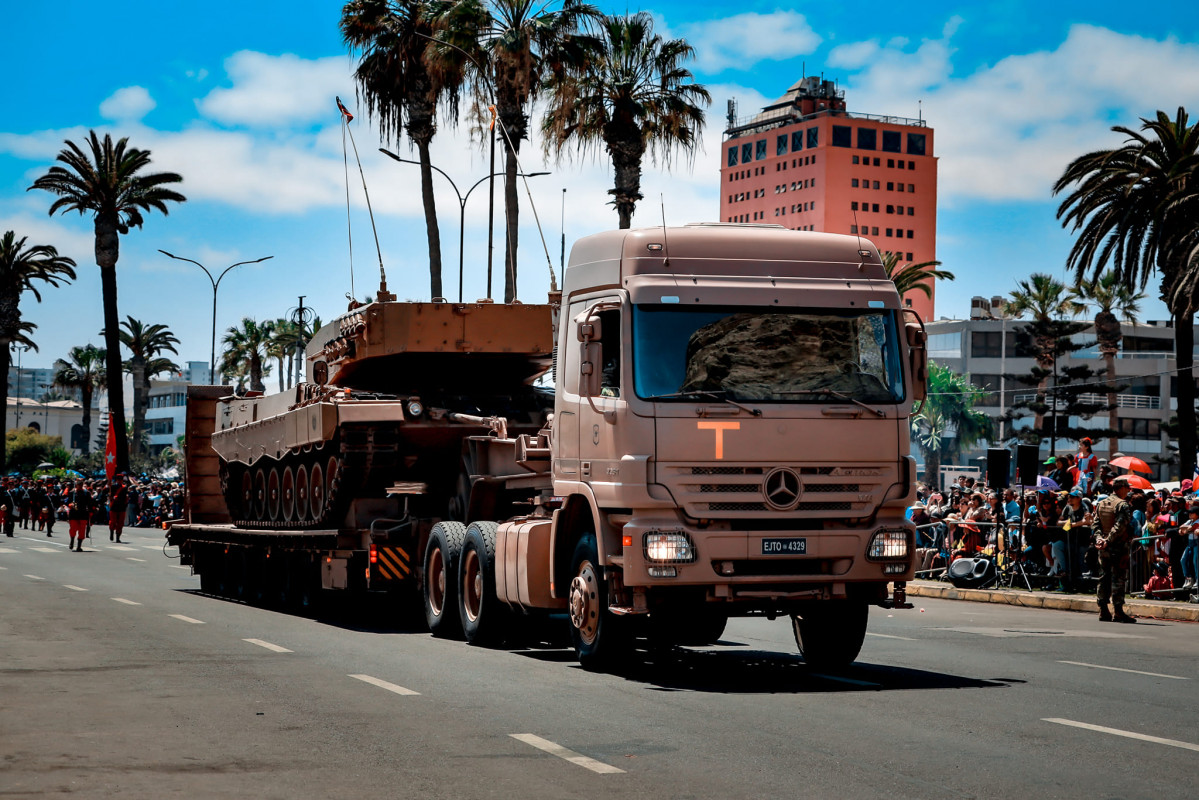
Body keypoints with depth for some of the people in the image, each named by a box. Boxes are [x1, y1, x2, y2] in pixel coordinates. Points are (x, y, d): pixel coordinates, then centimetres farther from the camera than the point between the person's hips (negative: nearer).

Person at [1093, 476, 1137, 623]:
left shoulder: (1101, 504, 12)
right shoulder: (1123, 505, -11)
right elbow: (1119, 527, -19)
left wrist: (1099, 538, -1)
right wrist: (1108, 541, -18)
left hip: (1103, 549, 7)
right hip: (1119, 547, -7)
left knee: (1104, 578, 10)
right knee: (1118, 578, -4)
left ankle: (1103, 611, 12)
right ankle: (1117, 612, -4)